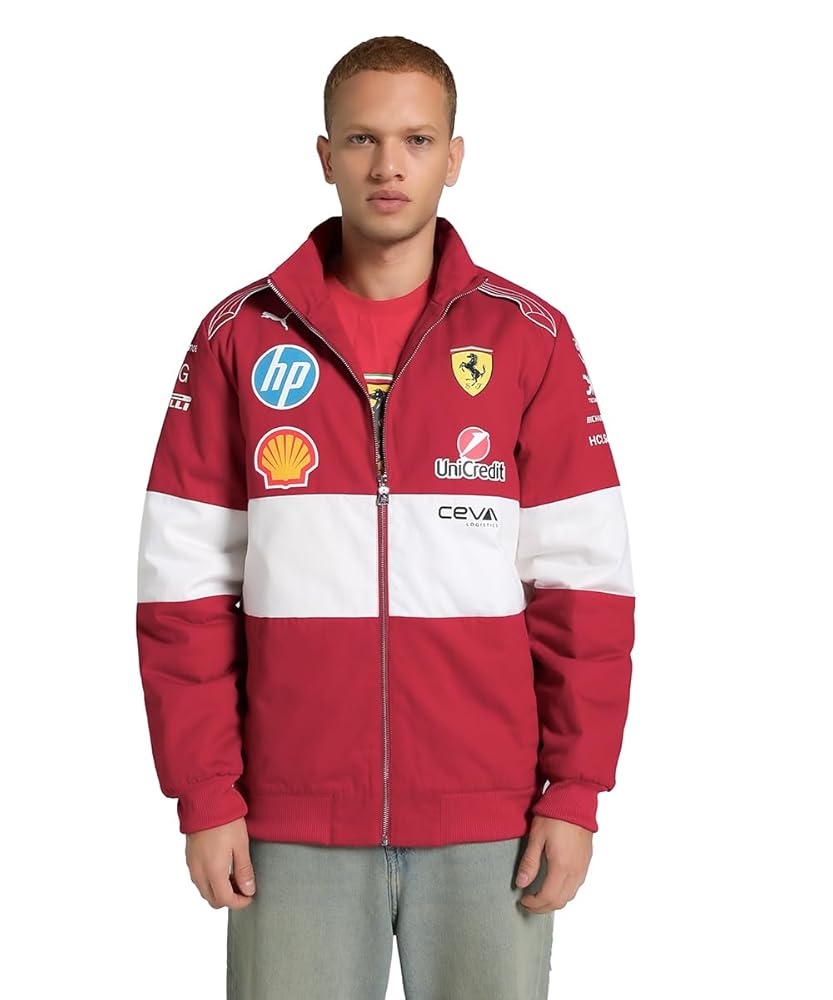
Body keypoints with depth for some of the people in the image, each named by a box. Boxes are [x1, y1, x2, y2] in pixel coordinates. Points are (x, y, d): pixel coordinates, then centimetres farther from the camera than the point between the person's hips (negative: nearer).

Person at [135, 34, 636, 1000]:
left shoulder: (528, 337, 1)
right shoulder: (239, 337, 2)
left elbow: (582, 580, 0)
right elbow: (184, 586, 1)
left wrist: (576, 791, -5)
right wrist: (204, 794, -3)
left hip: (489, 819, 0)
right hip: (293, 821, 0)